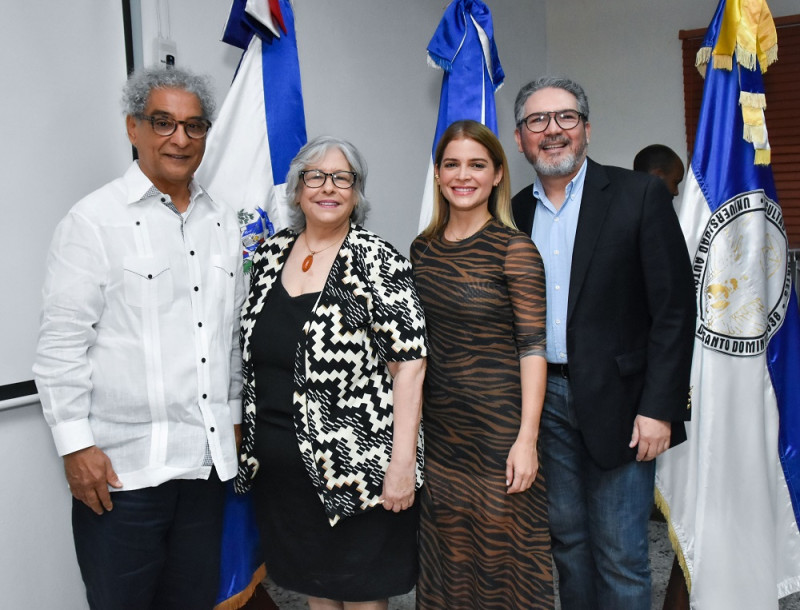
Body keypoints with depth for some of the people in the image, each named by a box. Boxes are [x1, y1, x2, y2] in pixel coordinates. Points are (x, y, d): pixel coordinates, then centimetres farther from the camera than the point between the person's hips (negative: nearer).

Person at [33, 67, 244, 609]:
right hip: (122, 465, -5)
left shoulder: (224, 223, 9)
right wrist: (76, 445, -11)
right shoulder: (96, 219, -8)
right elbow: (61, 342, -10)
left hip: (207, 458, 5)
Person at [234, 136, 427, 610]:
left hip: (357, 466, -5)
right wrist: (250, 438, 12)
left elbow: (410, 362, -14)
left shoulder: (379, 262, -12)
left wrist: (402, 462, -18)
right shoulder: (271, 253, 5)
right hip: (277, 463, 5)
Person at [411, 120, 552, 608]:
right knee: (447, 555, 16)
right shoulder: (423, 248, 6)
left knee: (501, 548, 6)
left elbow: (533, 345, -12)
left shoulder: (514, 248, -9)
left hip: (499, 422, -5)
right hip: (439, 423, 5)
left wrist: (527, 438, -17)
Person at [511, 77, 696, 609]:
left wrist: (659, 408, -14)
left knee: (620, 554, 4)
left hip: (616, 402, -4)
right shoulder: (516, 211, 8)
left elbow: (675, 308, -10)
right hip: (544, 399, 5)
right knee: (567, 538, 17)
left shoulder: (640, 195, -6)